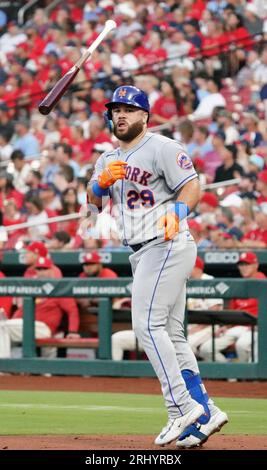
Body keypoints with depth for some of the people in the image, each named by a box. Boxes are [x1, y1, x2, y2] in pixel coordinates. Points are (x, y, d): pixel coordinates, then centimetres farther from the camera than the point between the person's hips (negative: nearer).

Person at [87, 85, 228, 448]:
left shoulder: (161, 147, -6)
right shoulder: (109, 160, 19)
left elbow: (192, 185, -14)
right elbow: (94, 200, 11)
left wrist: (176, 211, -32)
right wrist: (104, 180, -10)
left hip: (168, 245, -9)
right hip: (142, 254, 9)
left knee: (147, 324, -18)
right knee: (169, 334, 7)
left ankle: (182, 406, -20)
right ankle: (204, 414, 9)